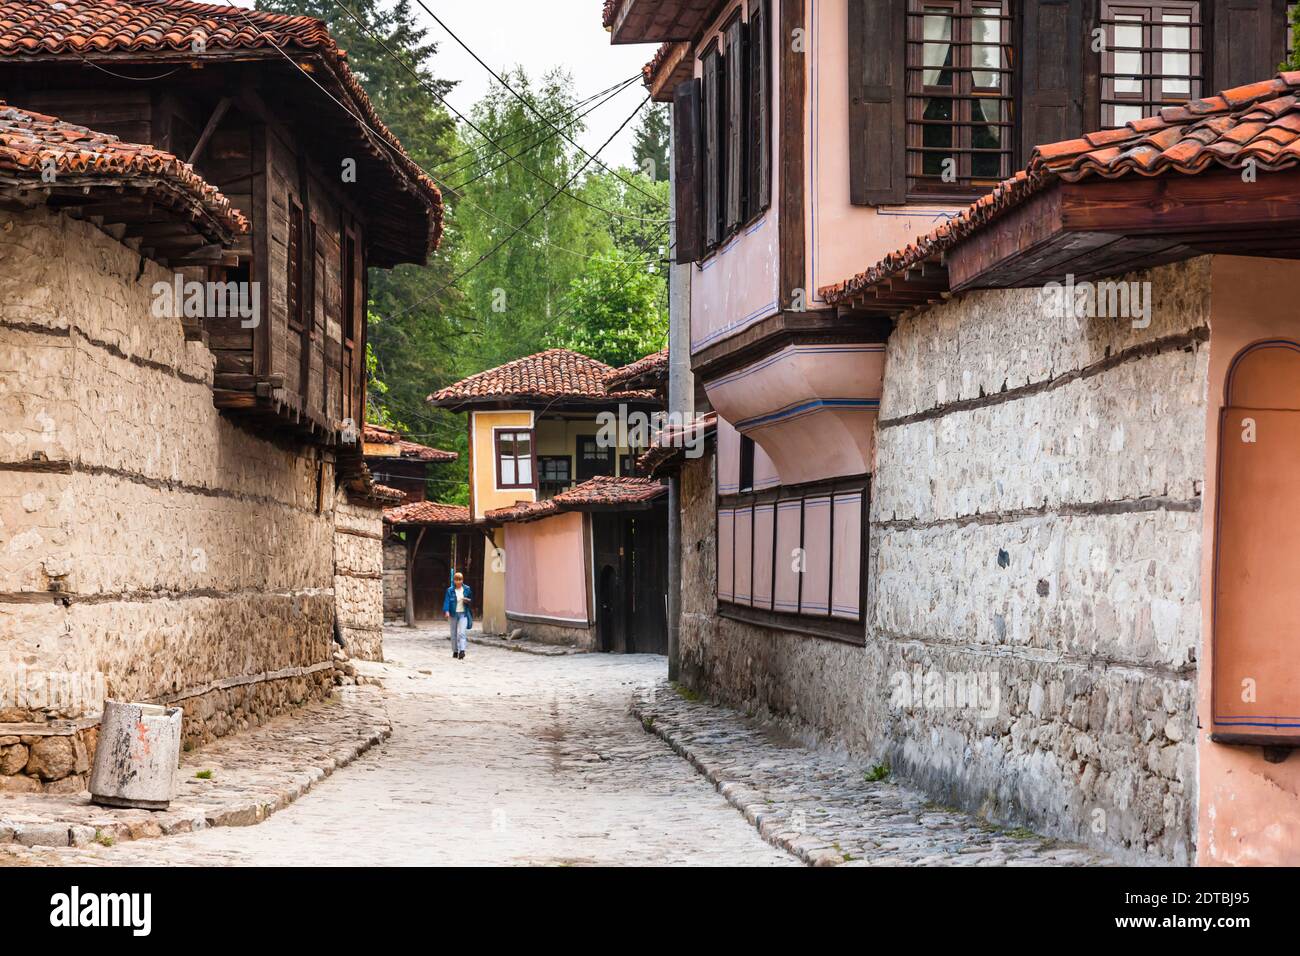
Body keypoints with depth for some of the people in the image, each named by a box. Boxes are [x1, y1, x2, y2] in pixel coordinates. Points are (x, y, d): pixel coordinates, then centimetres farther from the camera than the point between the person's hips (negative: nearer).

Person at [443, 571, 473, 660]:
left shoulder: (467, 589, 3)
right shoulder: (450, 590, -4)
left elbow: (472, 600, 14)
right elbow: (447, 601, -13)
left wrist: (467, 600, -10)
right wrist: (446, 611, -28)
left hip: (463, 614, -1)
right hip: (453, 614, 1)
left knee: (461, 633, -14)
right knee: (453, 634, 7)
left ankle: (462, 651, -21)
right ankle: (455, 651, 18)